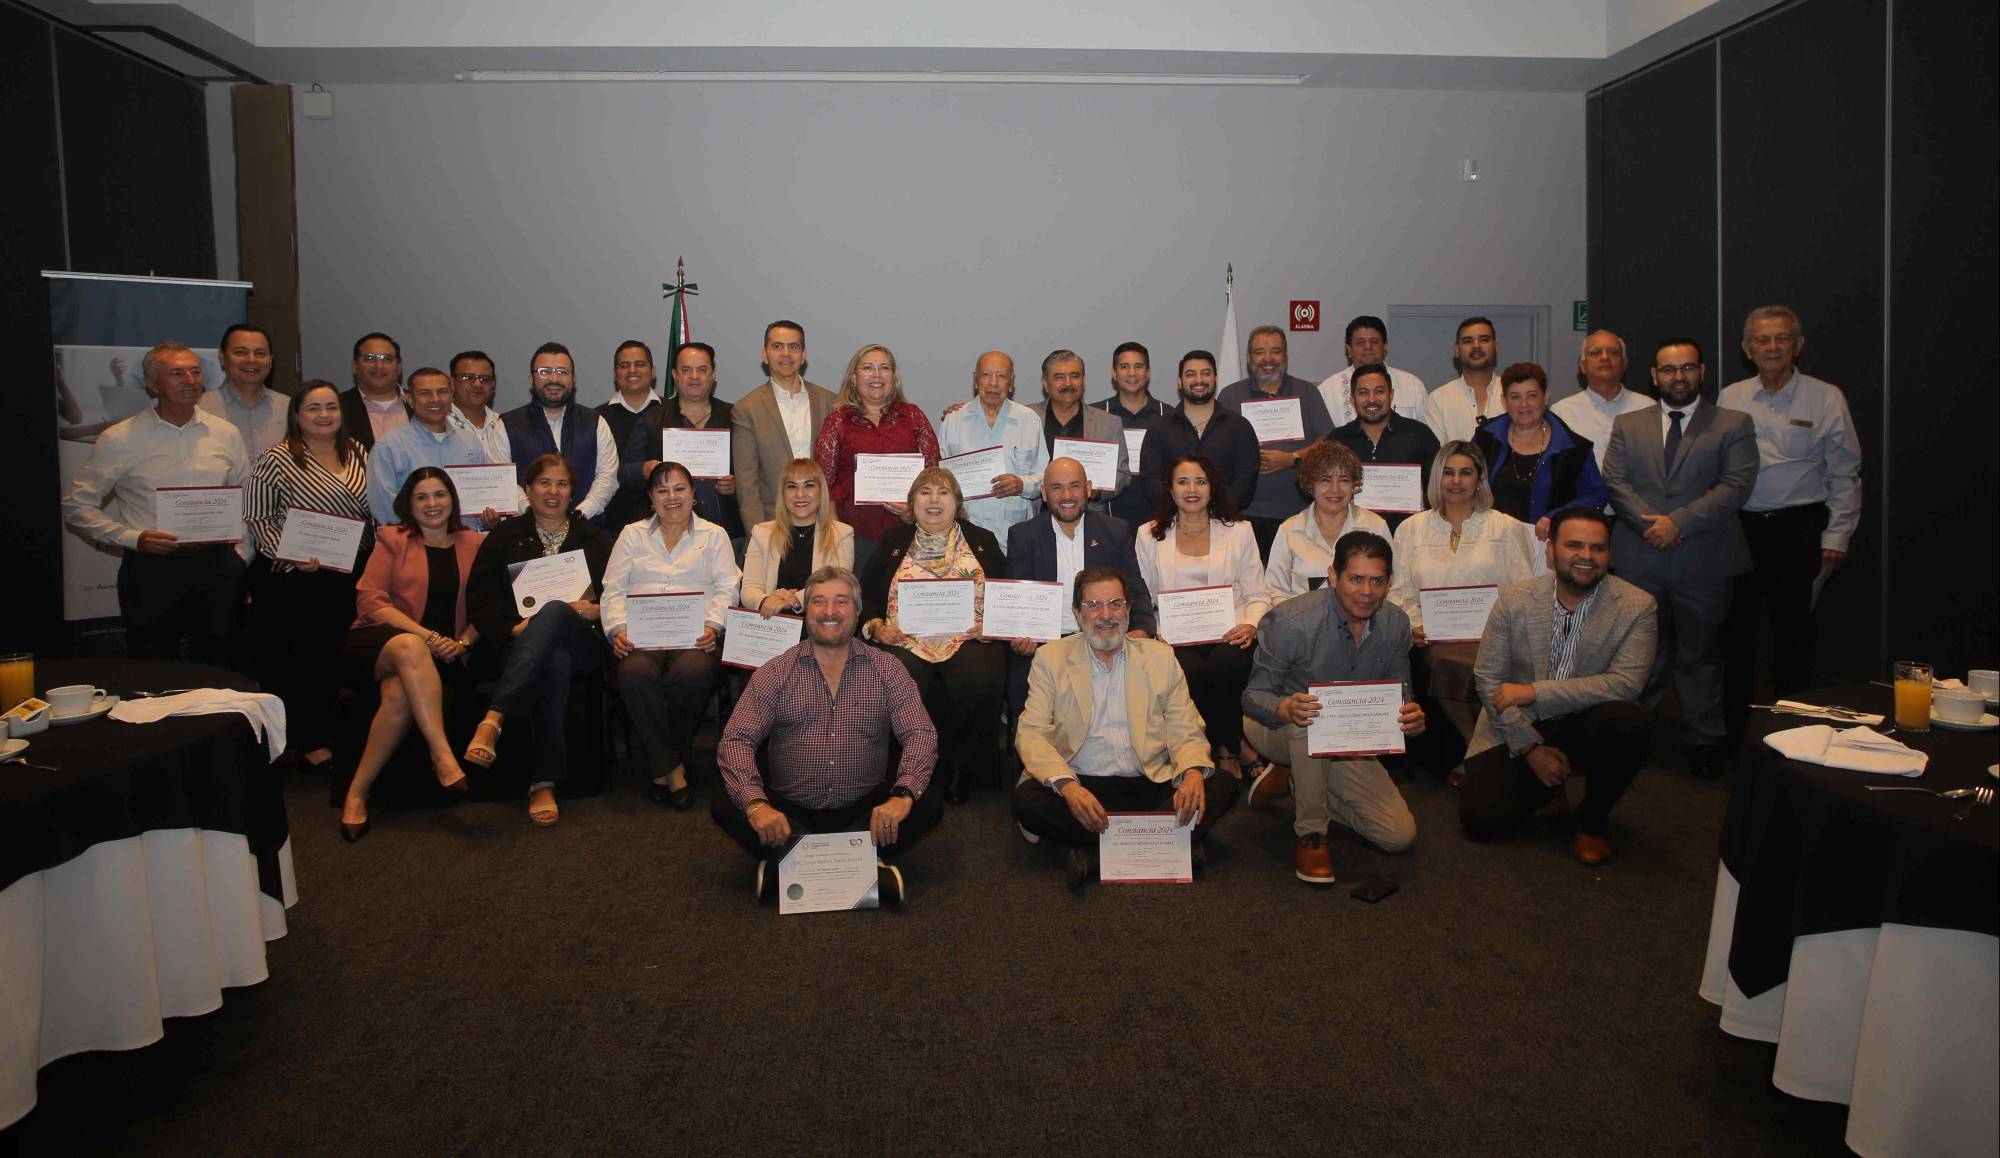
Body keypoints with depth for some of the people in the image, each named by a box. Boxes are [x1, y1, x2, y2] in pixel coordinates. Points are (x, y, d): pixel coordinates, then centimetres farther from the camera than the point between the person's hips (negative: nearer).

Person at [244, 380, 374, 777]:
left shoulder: (357, 453, 10)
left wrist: (376, 558, 8)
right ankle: (311, 743, 11)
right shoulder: (278, 460, -6)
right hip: (298, 580, -5)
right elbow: (257, 518, -7)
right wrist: (289, 557, -18)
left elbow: (371, 511, 17)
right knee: (306, 660, 1)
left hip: (355, 575, 5)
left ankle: (341, 734, 20)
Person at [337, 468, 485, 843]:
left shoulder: (473, 544, 16)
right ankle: (442, 756, -45)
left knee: (400, 692, -34)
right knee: (410, 647, -39)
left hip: (442, 653, 1)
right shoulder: (392, 540, 12)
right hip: (378, 641, -1)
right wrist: (424, 635, -15)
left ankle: (358, 791, -25)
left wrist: (462, 643, -11)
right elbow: (369, 601, -2)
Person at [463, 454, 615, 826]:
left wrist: (595, 611, -8)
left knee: (553, 610, -38)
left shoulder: (594, 538, 22)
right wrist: (515, 627, -9)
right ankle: (545, 782, -45)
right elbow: (479, 600, 8)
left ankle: (493, 720, -49)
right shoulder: (505, 537, 19)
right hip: (518, 643, 0)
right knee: (556, 662, -39)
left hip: (581, 642, 0)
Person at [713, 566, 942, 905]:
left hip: (864, 810, 0)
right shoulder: (775, 673, 2)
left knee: (927, 806, -24)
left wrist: (903, 795, -26)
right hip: (790, 810, 0)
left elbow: (920, 734, -6)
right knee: (724, 806, -24)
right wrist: (756, 804, -25)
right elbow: (736, 741, -6)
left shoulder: (886, 669, 3)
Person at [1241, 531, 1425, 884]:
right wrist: (1287, 708, -46)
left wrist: (1412, 717, -25)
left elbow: (1398, 694, 1)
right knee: (1311, 715, -41)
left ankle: (1295, 780, 14)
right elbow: (1253, 696, -22)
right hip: (1277, 731, -5)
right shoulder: (1289, 622, -26)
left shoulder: (1395, 624, -10)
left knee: (1400, 835, -6)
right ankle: (1310, 832, -21)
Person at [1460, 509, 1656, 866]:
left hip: (1583, 727, -1)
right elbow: (1487, 679, -5)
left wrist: (1533, 692, -25)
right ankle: (1550, 784, 20)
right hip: (1518, 730, 1)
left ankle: (1593, 821, -5)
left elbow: (1626, 682, -21)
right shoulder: (1515, 600, -7)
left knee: (1625, 721, -34)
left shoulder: (1637, 606, -10)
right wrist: (1530, 747, -13)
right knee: (1480, 818, -16)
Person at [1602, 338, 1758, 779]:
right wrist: (1649, 523, -14)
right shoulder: (1627, 425, 12)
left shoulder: (1734, 425, 5)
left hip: (1703, 561, -1)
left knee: (1700, 655, 8)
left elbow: (1736, 485, -6)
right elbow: (1615, 481, 2)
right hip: (1638, 561, 2)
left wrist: (1678, 522, -15)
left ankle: (1703, 742, 18)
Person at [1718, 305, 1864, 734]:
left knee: (1793, 631, 5)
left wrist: (1836, 536, -5)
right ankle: (1732, 723, 19)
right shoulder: (1729, 399, 7)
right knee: (1734, 628, 8)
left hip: (1797, 528, -2)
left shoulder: (1826, 399, 0)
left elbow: (1844, 475, 0)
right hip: (1737, 526, 2)